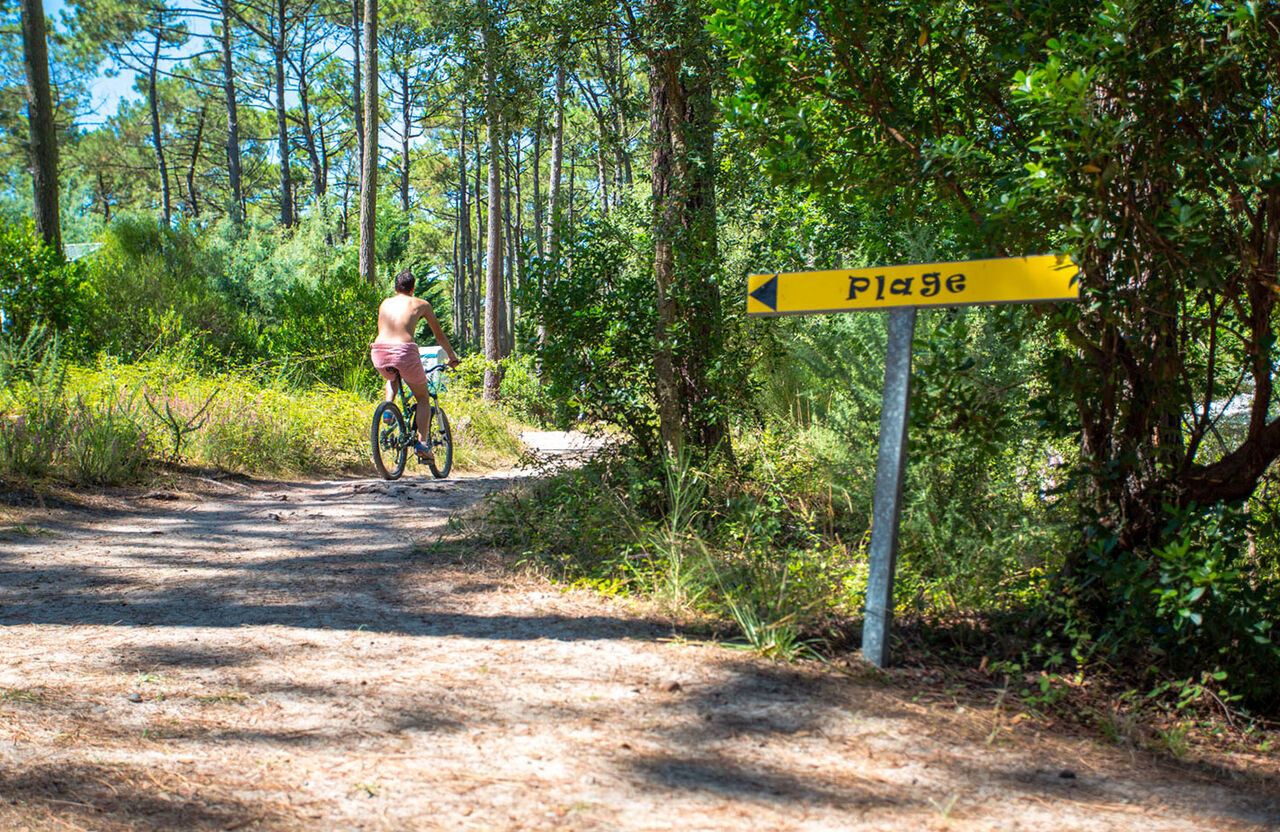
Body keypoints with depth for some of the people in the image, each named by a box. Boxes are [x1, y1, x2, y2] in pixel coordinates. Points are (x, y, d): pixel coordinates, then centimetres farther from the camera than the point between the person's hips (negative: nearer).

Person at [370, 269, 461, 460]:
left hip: (379, 352, 3)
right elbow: (439, 336, 24)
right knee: (423, 398, 18)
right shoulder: (421, 304, 16)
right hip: (405, 351, -3)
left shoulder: (385, 303, 22)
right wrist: (452, 357, 40)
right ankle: (421, 442, 2)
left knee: (391, 379, 39)